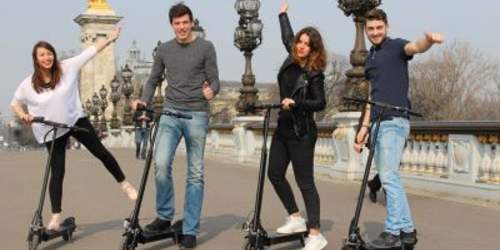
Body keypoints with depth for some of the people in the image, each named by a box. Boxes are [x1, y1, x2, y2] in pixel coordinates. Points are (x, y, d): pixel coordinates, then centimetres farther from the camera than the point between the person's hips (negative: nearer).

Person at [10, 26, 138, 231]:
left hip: (76, 120, 1)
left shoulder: (67, 67, -11)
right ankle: (55, 216, 7)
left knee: (101, 152, 8)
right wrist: (23, 115, -13)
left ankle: (124, 184, 26)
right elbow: (15, 103, 7)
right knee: (57, 172, 1)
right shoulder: (28, 84, -10)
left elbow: (90, 51, -7)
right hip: (51, 131, -1)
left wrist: (110, 38, -8)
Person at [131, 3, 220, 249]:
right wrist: (143, 100, 0)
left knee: (195, 173, 1)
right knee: (161, 164, -15)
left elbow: (214, 80, -2)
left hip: (197, 115, -2)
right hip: (170, 114, 2)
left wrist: (211, 91, -24)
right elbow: (153, 80, 17)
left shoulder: (205, 47, 1)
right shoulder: (164, 50, 10)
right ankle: (164, 216, 5)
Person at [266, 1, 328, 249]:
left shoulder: (314, 73, -13)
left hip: (301, 133, -8)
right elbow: (287, 36, 24)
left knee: (305, 182, -7)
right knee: (275, 174, 12)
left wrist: (295, 103, -27)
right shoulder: (291, 59, 5)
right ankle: (295, 219, 26)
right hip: (283, 128, 8)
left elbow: (320, 103, -17)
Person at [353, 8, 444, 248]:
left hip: (395, 122, -8)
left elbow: (414, 47, -25)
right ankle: (407, 229, 15)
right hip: (378, 123, 8)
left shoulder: (396, 46, -1)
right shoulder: (370, 57, 19)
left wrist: (428, 41, -48)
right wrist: (364, 127, 19)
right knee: (388, 179, 9)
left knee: (389, 176, -12)